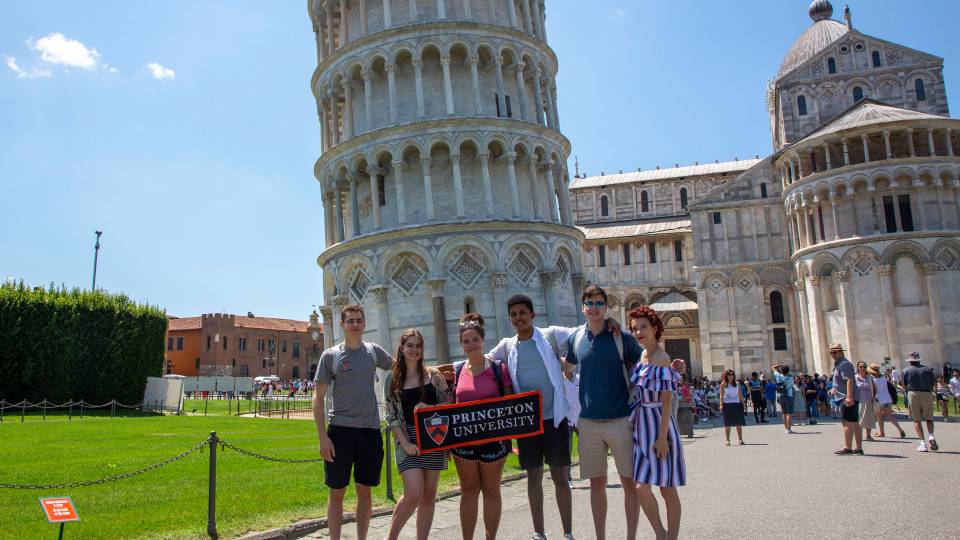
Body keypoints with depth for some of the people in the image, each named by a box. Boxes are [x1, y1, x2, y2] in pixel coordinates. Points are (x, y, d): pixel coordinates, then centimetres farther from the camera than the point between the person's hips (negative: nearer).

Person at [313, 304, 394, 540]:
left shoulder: (373, 351, 6)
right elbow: (318, 398, -2)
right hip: (339, 430, -2)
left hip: (370, 430, 3)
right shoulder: (330, 355, -2)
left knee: (364, 491, 11)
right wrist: (323, 437, -9)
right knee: (336, 492, 5)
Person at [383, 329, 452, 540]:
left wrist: (429, 408, -13)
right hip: (407, 440, -2)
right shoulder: (392, 379, 2)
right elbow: (390, 415, -1)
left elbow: (448, 404, 6)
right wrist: (405, 443, -11)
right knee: (413, 494, -12)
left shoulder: (433, 375, 5)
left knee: (429, 495, 5)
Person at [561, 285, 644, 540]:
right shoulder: (575, 339, 5)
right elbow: (566, 366, 24)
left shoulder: (622, 337, -5)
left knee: (629, 482, 4)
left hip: (621, 420, -3)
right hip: (588, 422, 3)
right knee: (597, 483, 10)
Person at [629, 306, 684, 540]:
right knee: (641, 488, 3)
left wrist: (662, 437, -19)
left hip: (660, 425, -7)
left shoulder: (662, 358, -13)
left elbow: (667, 400, -16)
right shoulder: (641, 356, 9)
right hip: (642, 427, 7)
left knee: (667, 488, 3)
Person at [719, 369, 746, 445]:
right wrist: (721, 405, -13)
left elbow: (740, 394, 12)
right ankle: (727, 440, 1)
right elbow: (721, 395, -3)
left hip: (736, 404, 3)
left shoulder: (737, 383, 9)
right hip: (727, 405, -3)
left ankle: (740, 439, 10)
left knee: (739, 423, 3)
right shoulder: (723, 384, 1)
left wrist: (742, 403, 4)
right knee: (727, 424, -2)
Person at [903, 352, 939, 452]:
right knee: (929, 418, 12)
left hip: (913, 394, -1)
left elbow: (904, 386, 8)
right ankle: (931, 437, -12)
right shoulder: (928, 369, 9)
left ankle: (923, 443, -5)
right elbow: (932, 386, 9)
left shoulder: (906, 370, 6)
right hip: (927, 394, 1)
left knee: (917, 420, 2)